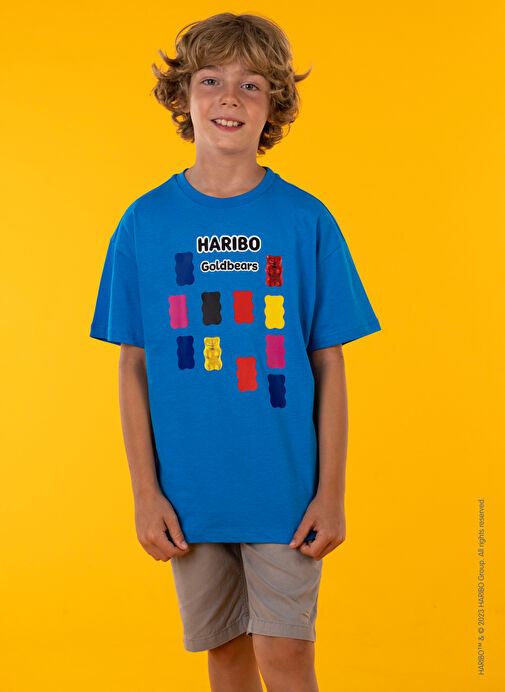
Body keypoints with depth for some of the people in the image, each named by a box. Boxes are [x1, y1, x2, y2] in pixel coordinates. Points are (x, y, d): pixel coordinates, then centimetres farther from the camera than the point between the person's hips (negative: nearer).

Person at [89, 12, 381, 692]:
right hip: (190, 492, 2)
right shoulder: (145, 222, 0)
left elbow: (329, 365, -1)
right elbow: (134, 366, 2)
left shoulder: (307, 221, -3)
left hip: (287, 488, -1)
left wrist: (332, 491, -4)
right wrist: (145, 492, -2)